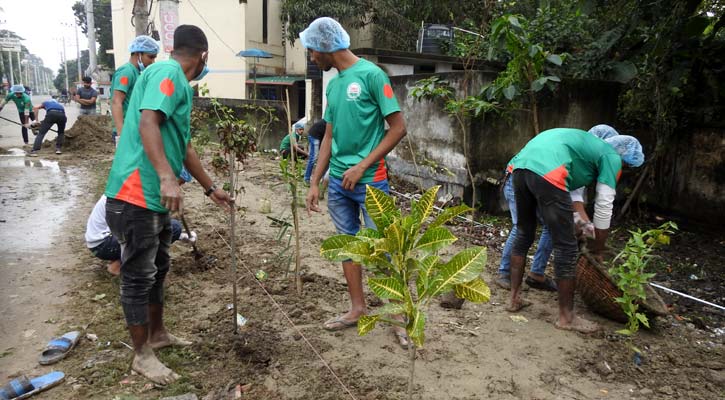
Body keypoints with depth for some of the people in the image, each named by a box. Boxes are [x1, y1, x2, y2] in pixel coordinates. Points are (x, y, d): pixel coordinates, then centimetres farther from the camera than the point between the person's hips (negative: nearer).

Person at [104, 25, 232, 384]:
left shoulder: (178, 84, 19)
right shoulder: (168, 73, -11)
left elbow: (184, 147, 24)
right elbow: (147, 123, -26)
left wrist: (211, 189, 28)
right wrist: (167, 177, -35)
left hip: (155, 197, 10)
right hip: (138, 196, -10)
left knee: (156, 270, 20)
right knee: (138, 277, 2)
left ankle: (157, 334, 37)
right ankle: (142, 354, 16)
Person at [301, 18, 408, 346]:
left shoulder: (371, 74, -9)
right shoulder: (332, 85, 13)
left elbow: (398, 127, -11)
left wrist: (362, 166, -14)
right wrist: (314, 182, 12)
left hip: (369, 180, -7)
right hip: (338, 181, 7)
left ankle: (400, 314, 11)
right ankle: (357, 308, 25)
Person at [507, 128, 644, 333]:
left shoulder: (588, 144, 37)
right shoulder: (612, 157, 14)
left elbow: (573, 188, 39)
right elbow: (604, 208, 13)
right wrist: (597, 251, 23)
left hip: (520, 166, 9)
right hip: (547, 173, -9)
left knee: (524, 235, 23)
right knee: (566, 248, 4)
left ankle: (514, 298, 32)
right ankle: (567, 317, 15)